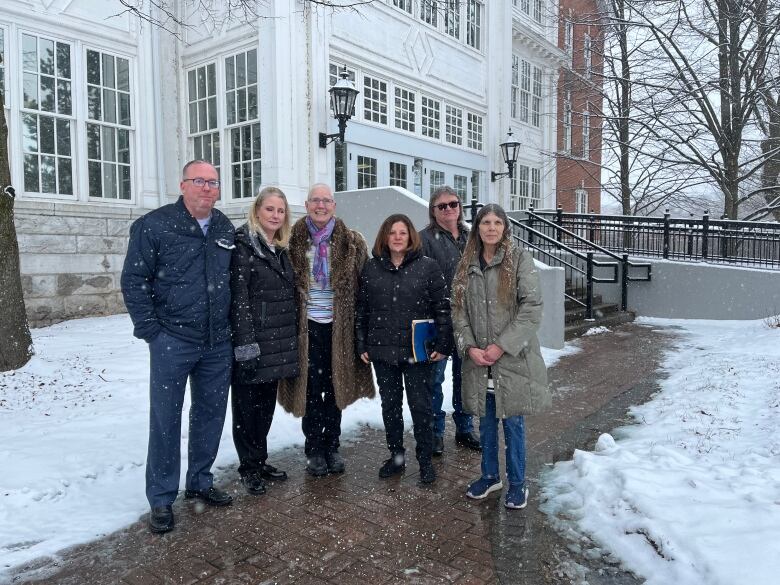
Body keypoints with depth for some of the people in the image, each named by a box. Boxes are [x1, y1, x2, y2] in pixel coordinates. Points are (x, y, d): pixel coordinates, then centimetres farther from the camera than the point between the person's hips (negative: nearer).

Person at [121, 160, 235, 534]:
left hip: (218, 344, 5)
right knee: (165, 420, 4)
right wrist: (150, 331, -9)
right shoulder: (154, 226, -7)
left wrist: (230, 324, 9)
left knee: (211, 415, 14)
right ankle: (161, 499, 19)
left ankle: (200, 482, 32)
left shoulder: (225, 229, 8)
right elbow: (134, 281, -6)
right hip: (172, 342, -5)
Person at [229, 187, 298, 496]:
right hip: (253, 341, -7)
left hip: (278, 343, 7)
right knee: (247, 404, 6)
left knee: (267, 402, 16)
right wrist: (246, 345, -21)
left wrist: (293, 339, 15)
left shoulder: (281, 250, 14)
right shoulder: (244, 246, -10)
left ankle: (260, 460, 30)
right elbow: (238, 297, -16)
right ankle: (249, 467, 19)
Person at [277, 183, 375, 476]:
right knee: (311, 388, 6)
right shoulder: (294, 241, -1)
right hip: (307, 326, -1)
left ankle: (331, 446, 26)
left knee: (336, 386, 11)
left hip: (339, 326, 1)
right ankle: (314, 449, 20)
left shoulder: (351, 242, 1)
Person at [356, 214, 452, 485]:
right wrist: (362, 345, 5)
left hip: (417, 351, -3)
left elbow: (442, 307, -3)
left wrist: (443, 345, -8)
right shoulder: (371, 268, 6)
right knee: (390, 405, 13)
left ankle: (425, 460, 20)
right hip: (382, 351, 3)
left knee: (420, 406, 4)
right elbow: (362, 309, 9)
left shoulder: (428, 267, -3)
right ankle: (396, 456, 28)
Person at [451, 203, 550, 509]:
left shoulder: (520, 259, -5)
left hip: (512, 357, -3)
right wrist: (469, 347, -8)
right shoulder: (466, 265, 7)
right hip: (478, 360, 4)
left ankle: (517, 483, 25)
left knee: (512, 422, 7)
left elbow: (531, 308, -11)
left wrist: (502, 346, -15)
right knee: (486, 421, 16)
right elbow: (458, 309, 5)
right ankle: (489, 475, 35)